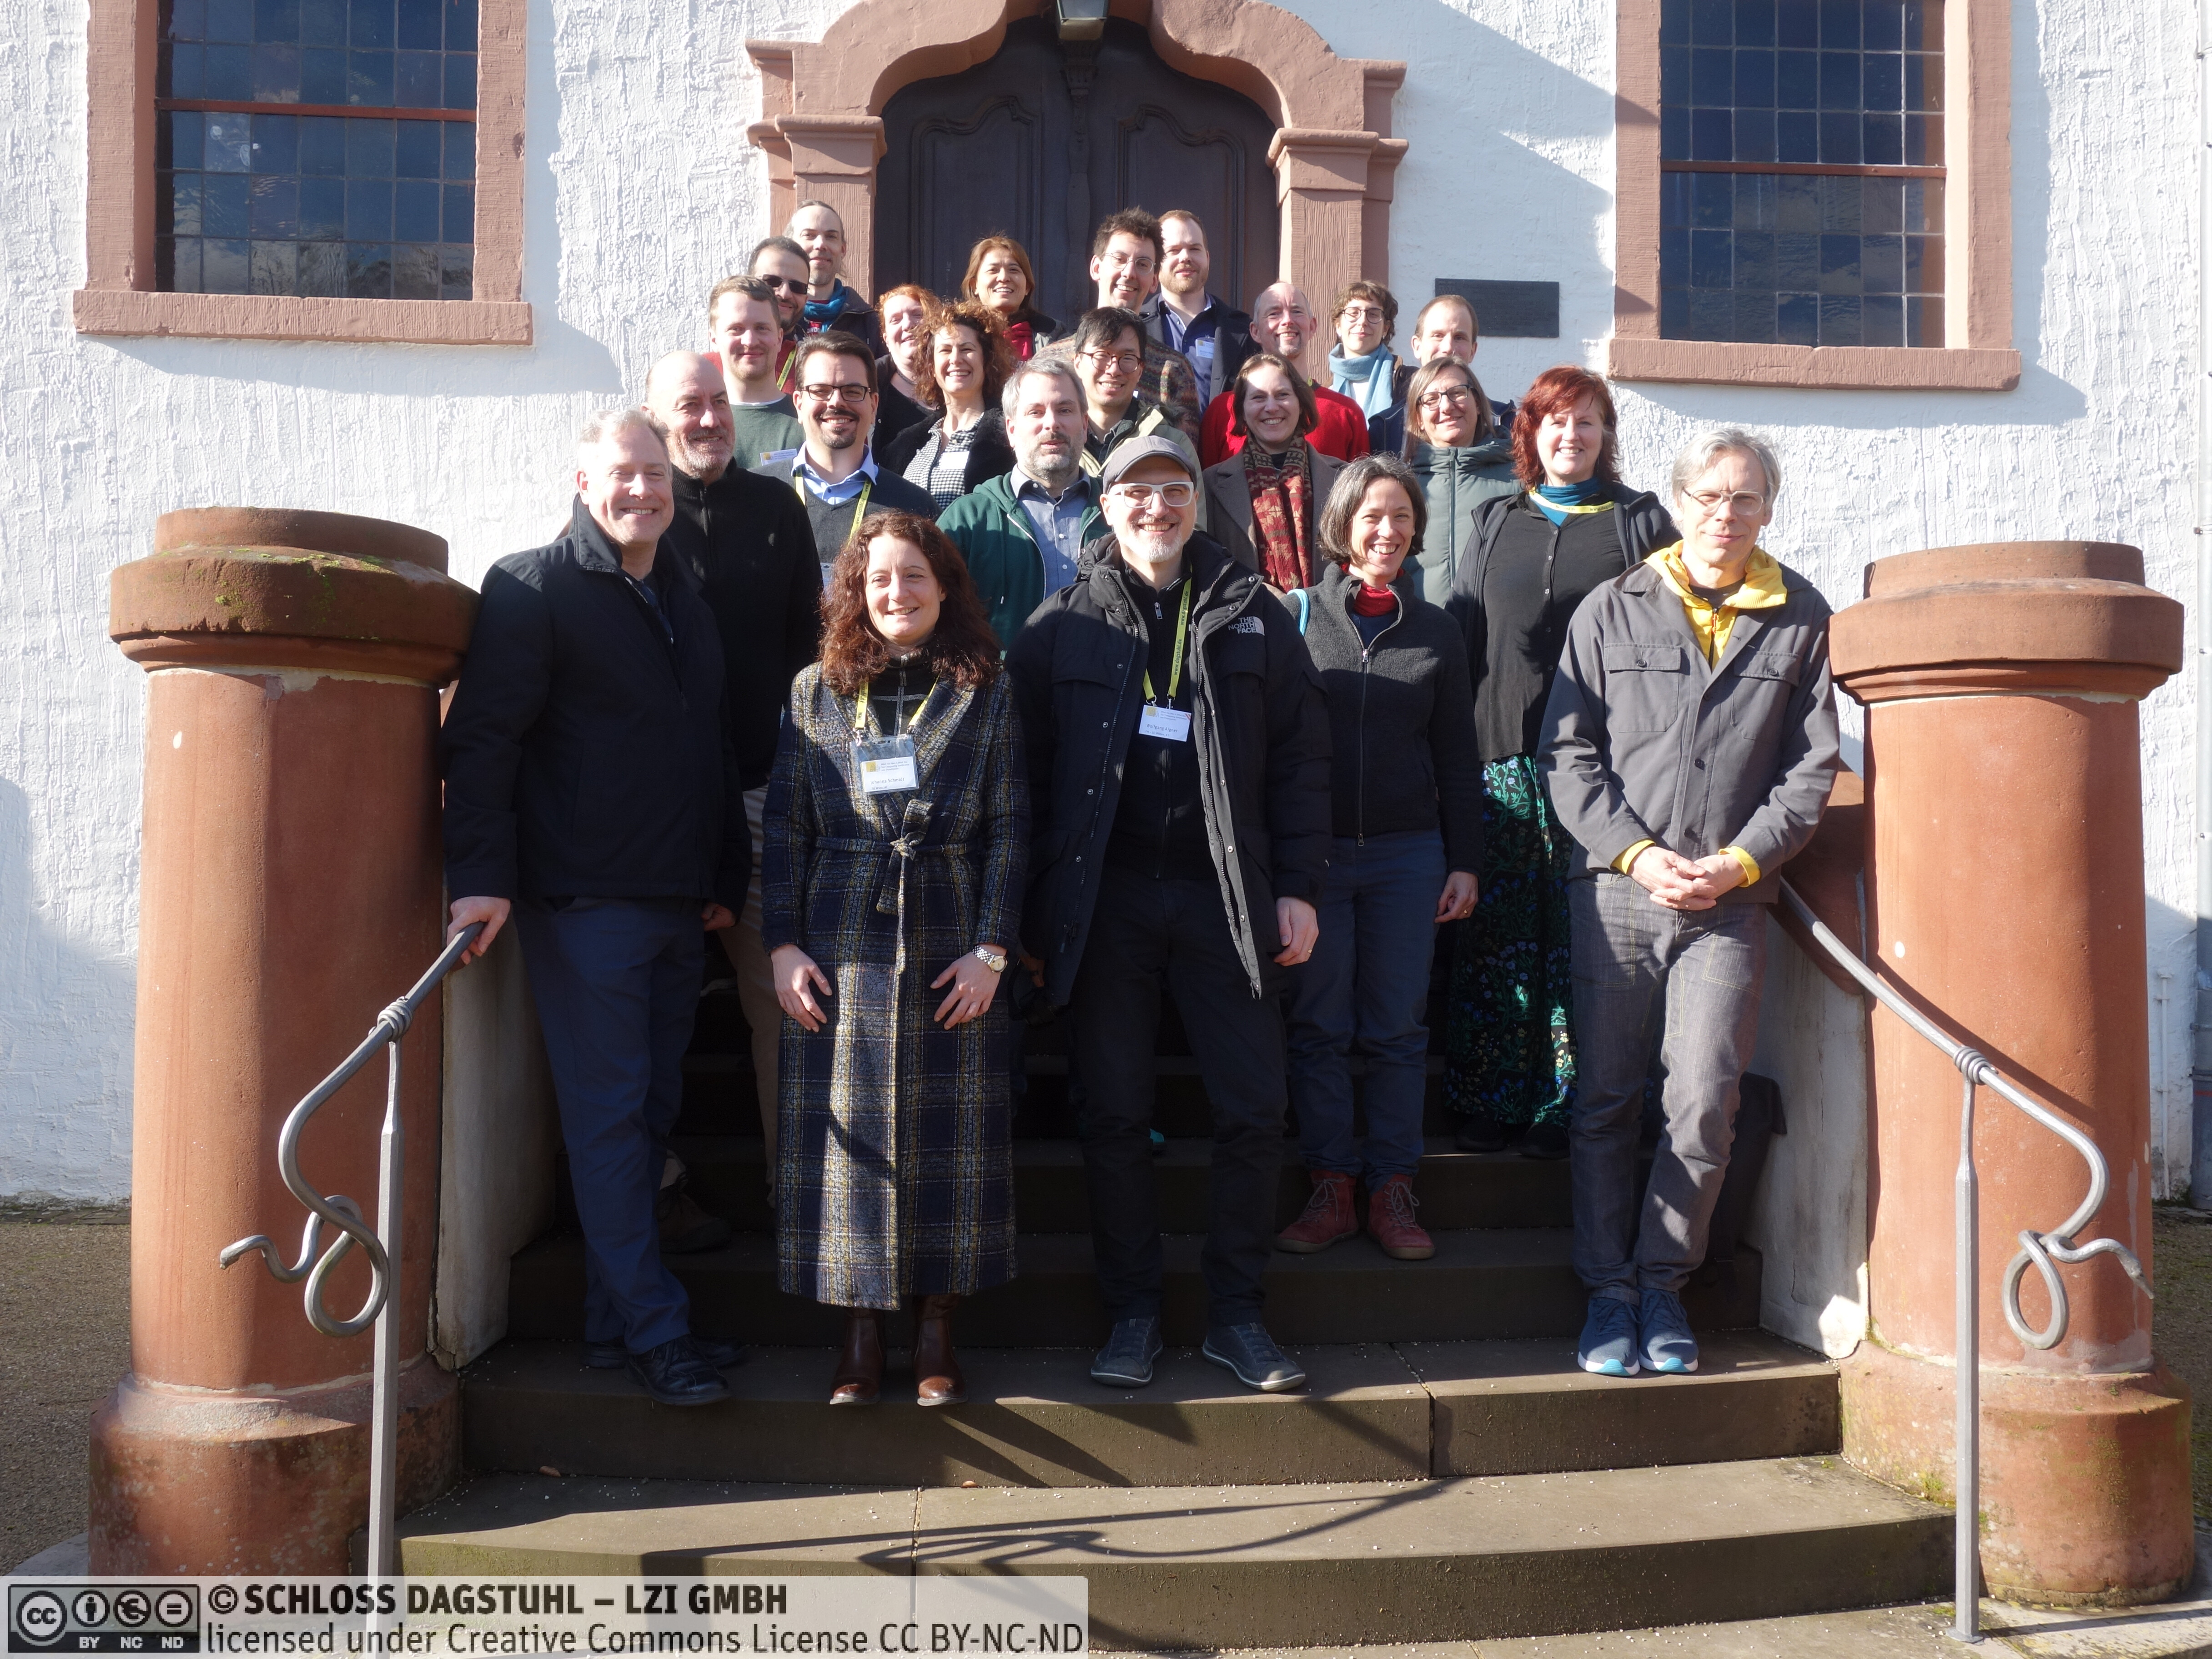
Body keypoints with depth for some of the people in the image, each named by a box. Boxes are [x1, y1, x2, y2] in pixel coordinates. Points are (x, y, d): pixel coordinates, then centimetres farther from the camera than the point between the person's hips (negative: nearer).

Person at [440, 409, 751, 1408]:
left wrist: (726, 878, 19)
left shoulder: (685, 603, 18)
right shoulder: (533, 588, -3)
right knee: (609, 1117, -3)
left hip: (677, 909, 7)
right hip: (582, 902, -7)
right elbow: (480, 739, -10)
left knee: (652, 1111, 10)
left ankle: (614, 1320, 20)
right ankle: (655, 1334, 3)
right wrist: (481, 875, -20)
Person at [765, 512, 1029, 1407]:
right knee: (846, 1130, 2)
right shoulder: (816, 690, 9)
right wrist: (783, 945, -1)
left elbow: (1009, 828, 2)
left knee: (949, 1132, 2)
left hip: (951, 948, 0)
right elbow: (785, 825, 7)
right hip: (842, 945, 1)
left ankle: (936, 1332, 14)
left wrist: (992, 948, -6)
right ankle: (859, 1335, 13)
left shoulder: (986, 693, 6)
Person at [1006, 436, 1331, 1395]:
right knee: (1114, 1114, 6)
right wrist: (1031, 910, -3)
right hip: (1104, 899, 0)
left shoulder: (1252, 617, 8)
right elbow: (1024, 768, 2)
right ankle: (1132, 1312, 20)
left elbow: (1300, 756, 6)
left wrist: (1298, 886, -1)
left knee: (1255, 1108, 2)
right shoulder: (1062, 626, 5)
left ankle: (1234, 1312, 17)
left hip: (1224, 895, 1)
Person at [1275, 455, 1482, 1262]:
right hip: (1313, 851, -1)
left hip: (1408, 854, 2)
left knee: (1398, 1029, 5)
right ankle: (1331, 1187, 13)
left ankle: (1392, 1189, 14)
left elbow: (1456, 755, 11)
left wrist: (1465, 861, 6)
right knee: (1319, 1027, 3)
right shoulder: (1297, 614, 2)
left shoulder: (1436, 630, 8)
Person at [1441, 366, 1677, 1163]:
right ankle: (1489, 1102, 10)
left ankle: (1566, 1109, 7)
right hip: (1502, 754, 2)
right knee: (1496, 931, 1)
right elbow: (1460, 634, 15)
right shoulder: (1493, 523, 17)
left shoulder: (1642, 521, 10)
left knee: (1583, 940, -2)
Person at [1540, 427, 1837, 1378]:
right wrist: (1639, 854, -8)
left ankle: (1663, 1282, 16)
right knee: (1606, 1102, 5)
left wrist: (1736, 863, -6)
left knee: (1706, 1105, -5)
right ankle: (1608, 1290, 17)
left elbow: (1811, 766, 7)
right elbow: (1568, 755, 3)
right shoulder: (1612, 610, 7)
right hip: (1617, 893, 0)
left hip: (1731, 903, 0)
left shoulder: (1802, 620, 8)